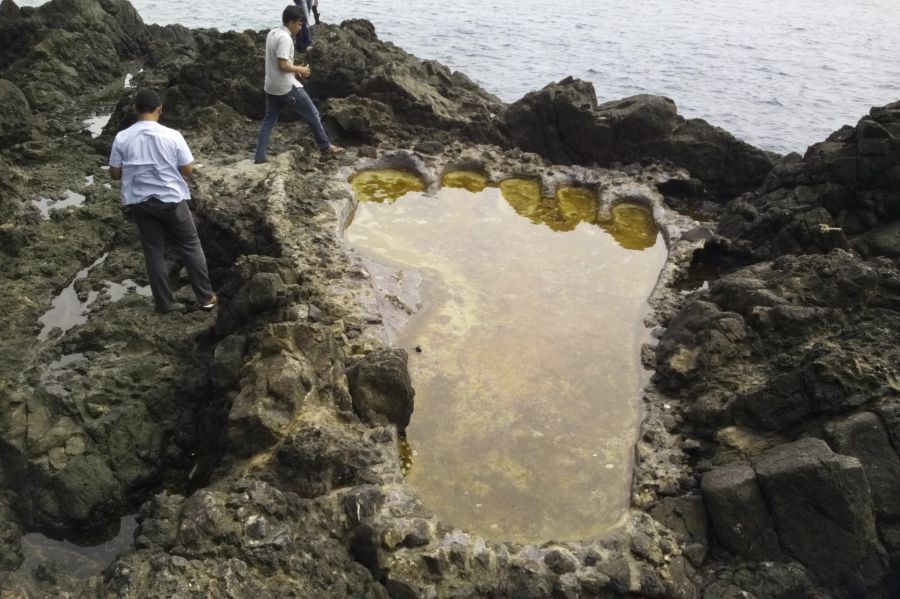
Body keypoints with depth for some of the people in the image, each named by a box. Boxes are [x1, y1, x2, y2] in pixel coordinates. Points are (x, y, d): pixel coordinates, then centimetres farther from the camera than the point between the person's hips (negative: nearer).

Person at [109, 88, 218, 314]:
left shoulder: (122, 138, -6)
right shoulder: (172, 136, -13)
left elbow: (115, 174, 0)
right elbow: (188, 170, -7)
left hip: (139, 203, 3)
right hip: (171, 200, -2)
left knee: (153, 252, 12)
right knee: (191, 247, 11)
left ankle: (165, 302, 18)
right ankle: (206, 297, 16)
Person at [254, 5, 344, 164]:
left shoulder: (272, 34, 11)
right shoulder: (285, 38, -19)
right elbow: (282, 64, -24)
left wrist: (295, 68, 14)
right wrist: (299, 69, -9)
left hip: (271, 87, 9)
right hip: (287, 87, -9)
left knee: (269, 120, 11)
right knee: (312, 114, 5)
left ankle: (259, 157, 9)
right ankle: (325, 146, 15)